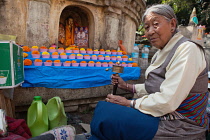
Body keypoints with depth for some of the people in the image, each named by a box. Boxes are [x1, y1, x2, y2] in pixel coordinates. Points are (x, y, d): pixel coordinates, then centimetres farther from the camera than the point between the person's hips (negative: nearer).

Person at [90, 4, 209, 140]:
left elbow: (167, 101, -25)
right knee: (103, 108, 2)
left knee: (104, 113, -16)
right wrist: (127, 86, 9)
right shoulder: (161, 52, 10)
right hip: (161, 117, 9)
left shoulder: (187, 50, -19)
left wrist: (129, 103, -14)